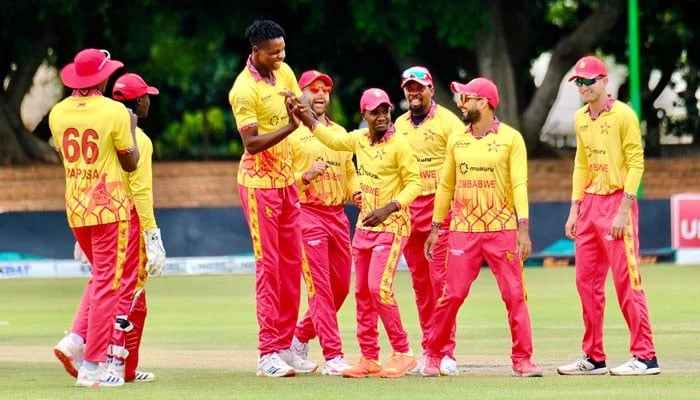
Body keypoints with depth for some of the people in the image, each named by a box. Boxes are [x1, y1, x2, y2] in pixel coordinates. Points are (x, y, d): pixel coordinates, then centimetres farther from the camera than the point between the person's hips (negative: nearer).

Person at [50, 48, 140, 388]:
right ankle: (92, 366, -2)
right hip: (109, 205, -6)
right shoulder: (115, 111, -11)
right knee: (107, 281, 0)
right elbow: (130, 163, -5)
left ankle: (75, 340, 4)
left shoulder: (57, 113, 3)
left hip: (75, 207, 6)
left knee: (101, 275, 22)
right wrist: (131, 128, 10)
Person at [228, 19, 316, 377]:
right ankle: (267, 354, -7)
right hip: (259, 183, -8)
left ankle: (284, 345, 15)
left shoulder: (284, 72, 4)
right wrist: (290, 126, -29)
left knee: (292, 263, 9)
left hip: (286, 180, 8)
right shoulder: (244, 89, -19)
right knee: (268, 265, -8)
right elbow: (251, 143, -23)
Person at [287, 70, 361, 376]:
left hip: (338, 215, 7)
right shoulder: (291, 133, -2)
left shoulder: (340, 132, 19)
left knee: (340, 287, 9)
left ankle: (301, 336, 28)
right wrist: (305, 176, -22)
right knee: (320, 287, -11)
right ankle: (333, 357, -14)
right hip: (307, 214, -7)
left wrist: (357, 192, 3)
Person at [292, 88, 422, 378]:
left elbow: (414, 183, -16)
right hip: (364, 225, 8)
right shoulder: (359, 139, 5)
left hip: (392, 226, -8)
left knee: (379, 287, -17)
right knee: (362, 291, 9)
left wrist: (388, 209, -26)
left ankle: (402, 353, -7)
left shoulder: (399, 144, -15)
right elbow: (333, 140, 23)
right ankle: (369, 359, 17)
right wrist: (305, 118, 14)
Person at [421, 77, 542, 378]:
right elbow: (446, 185, 16)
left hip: (502, 229, -3)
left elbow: (519, 184, -8)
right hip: (463, 229, 3)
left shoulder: (511, 138, -2)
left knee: (514, 295, -4)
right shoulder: (456, 141, 11)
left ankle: (522, 360, 1)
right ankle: (433, 356, 10)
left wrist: (523, 229, -16)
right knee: (452, 295, 0)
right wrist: (435, 227, 13)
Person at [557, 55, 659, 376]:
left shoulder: (623, 115, -9)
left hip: (617, 202, -8)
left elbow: (636, 163, -12)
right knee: (586, 280, 8)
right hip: (589, 203, 8)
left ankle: (645, 356, -8)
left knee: (626, 280, -10)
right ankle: (593, 358, 15)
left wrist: (623, 211, -18)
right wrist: (574, 209, 13)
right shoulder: (580, 119, 13)